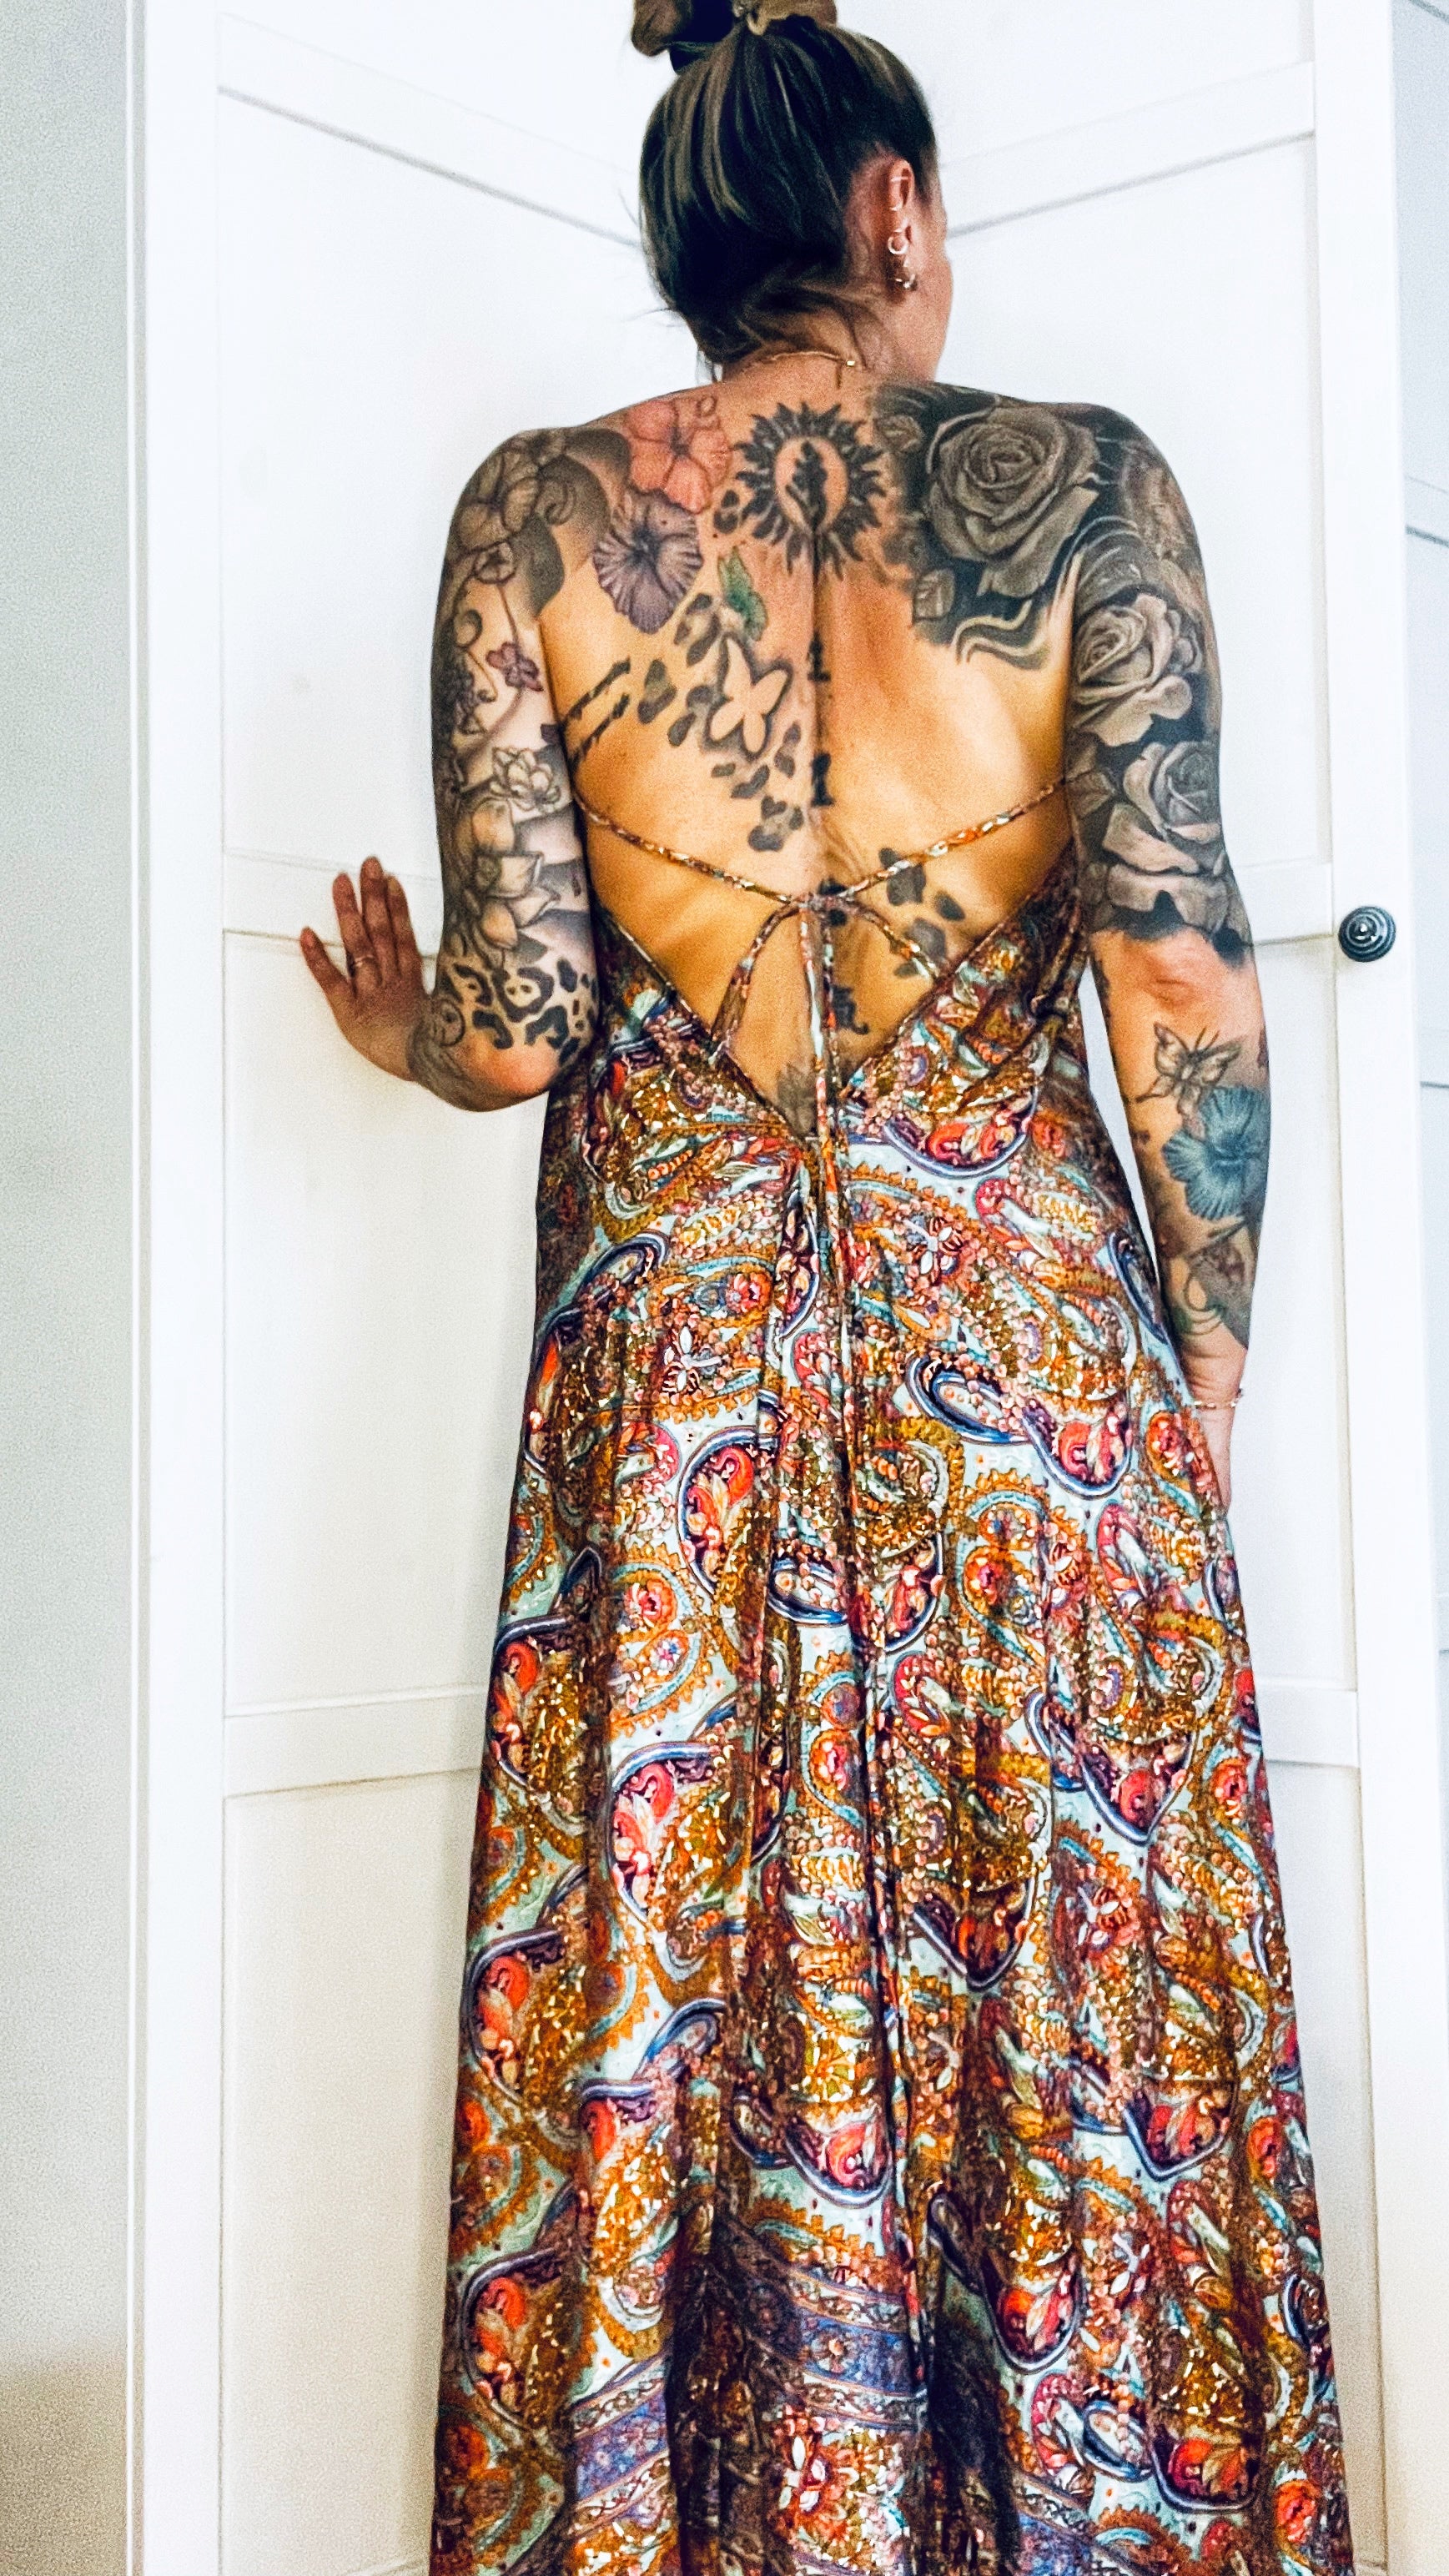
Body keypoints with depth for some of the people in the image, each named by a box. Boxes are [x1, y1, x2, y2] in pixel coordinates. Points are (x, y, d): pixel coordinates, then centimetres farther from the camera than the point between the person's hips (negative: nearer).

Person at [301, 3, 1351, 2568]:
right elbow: (1181, 967, -6)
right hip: (1030, 1333, 0)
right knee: (1073, 2047, 10)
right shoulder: (1082, 480, 1)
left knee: (671, 2061, 9)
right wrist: (1209, 1351, 5)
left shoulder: (537, 511, 2)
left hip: (674, 1361, 1)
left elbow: (516, 1026, -4)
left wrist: (401, 1029, 18)